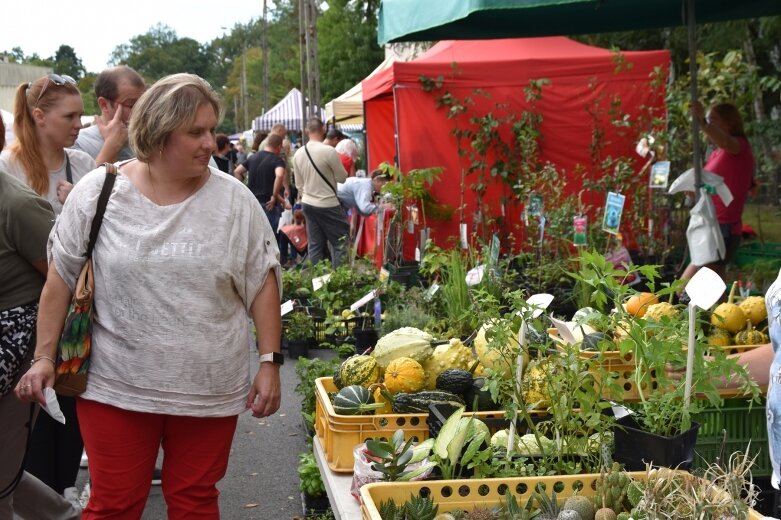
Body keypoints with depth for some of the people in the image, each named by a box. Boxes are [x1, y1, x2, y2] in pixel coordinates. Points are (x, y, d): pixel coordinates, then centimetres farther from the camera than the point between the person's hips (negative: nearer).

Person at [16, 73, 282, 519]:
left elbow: (262, 283, 2)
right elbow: (62, 278, 3)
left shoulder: (235, 200, -2)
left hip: (210, 388, 1)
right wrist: (45, 356, 1)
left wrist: (270, 361, -2)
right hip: (115, 385, -1)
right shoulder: (97, 193, -3)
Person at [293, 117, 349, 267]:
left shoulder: (298, 153, 3)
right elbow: (342, 177, -7)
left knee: (315, 245, 9)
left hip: (307, 203, 6)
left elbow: (299, 184, 11)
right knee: (340, 243, 1)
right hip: (328, 204, -6)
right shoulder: (329, 151, -17)